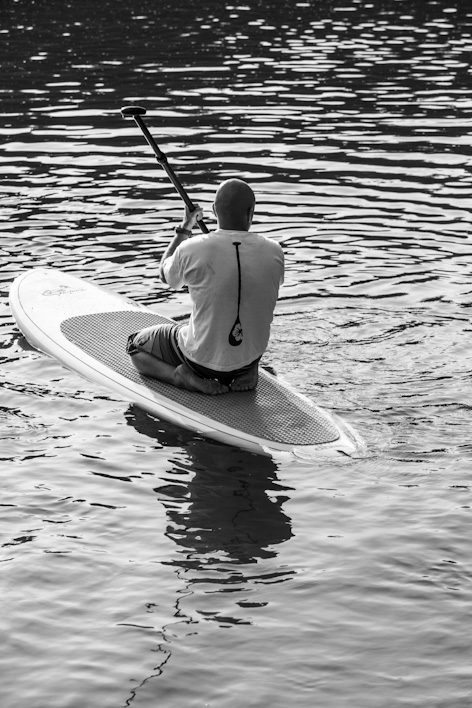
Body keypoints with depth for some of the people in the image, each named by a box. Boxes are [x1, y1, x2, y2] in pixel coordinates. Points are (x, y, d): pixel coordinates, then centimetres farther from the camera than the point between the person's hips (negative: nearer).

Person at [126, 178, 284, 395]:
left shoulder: (192, 250, -21)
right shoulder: (274, 253, -14)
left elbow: (166, 275, 4)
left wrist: (184, 229, 14)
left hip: (202, 358, -3)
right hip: (251, 357, 3)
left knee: (136, 346, 22)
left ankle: (185, 377, -4)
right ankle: (246, 372, 12)